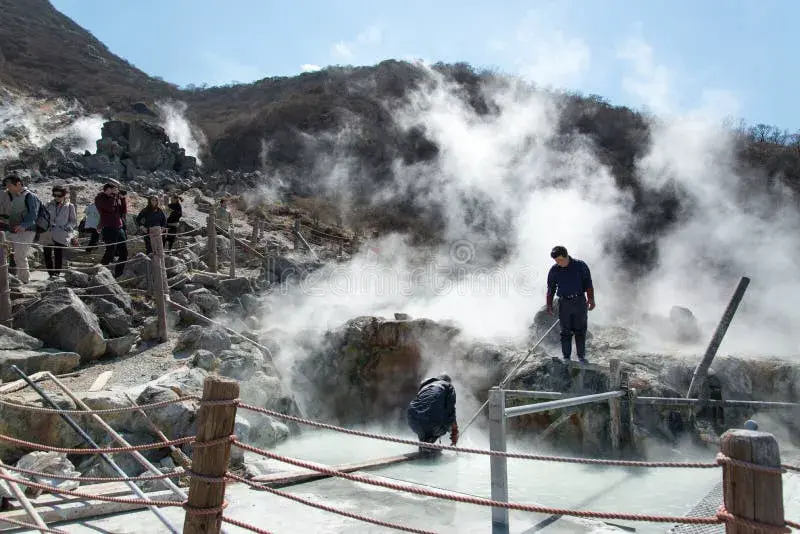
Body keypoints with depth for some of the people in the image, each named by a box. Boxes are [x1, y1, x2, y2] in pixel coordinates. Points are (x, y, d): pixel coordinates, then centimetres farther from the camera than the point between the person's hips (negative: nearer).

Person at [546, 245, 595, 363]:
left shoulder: (580, 266, -2)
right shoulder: (554, 270, 2)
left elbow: (588, 284, 1)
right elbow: (551, 289, 9)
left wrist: (591, 299, -6)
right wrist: (549, 305, 5)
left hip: (580, 302, -1)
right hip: (564, 304, 1)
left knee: (580, 331, 3)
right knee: (566, 332, 2)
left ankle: (581, 356, 14)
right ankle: (566, 357, 10)